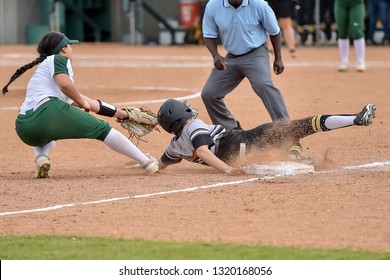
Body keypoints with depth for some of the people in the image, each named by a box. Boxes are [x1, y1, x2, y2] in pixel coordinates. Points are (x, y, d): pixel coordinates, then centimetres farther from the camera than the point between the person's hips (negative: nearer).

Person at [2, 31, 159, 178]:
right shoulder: (57, 59, 13)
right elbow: (64, 84, -11)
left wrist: (119, 113, 40)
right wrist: (82, 102, 7)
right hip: (50, 111, -8)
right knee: (102, 129, 6)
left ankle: (41, 157, 8)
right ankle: (147, 163, 7)